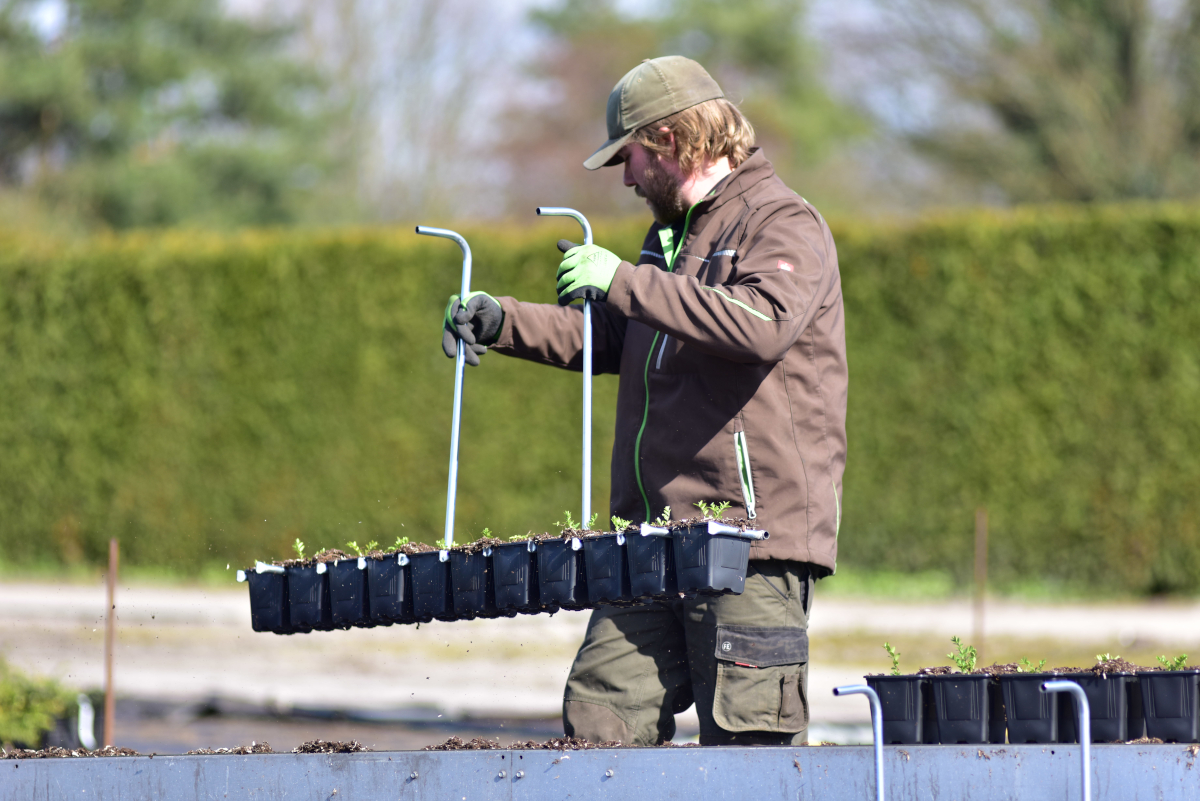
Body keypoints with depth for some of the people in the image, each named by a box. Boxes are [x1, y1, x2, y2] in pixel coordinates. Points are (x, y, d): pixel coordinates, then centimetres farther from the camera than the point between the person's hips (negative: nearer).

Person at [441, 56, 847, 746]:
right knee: (600, 715, 1)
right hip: (656, 535, 9)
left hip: (753, 533, -9)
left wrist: (622, 281, -24)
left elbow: (762, 321, -27)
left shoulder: (784, 224, -7)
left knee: (745, 744, -9)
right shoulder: (674, 234, 22)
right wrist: (503, 322, 15)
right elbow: (609, 338, 30)